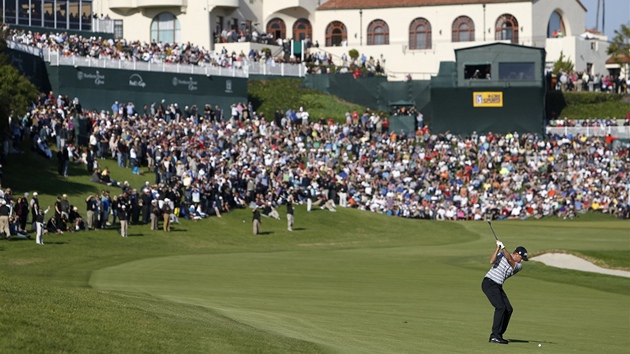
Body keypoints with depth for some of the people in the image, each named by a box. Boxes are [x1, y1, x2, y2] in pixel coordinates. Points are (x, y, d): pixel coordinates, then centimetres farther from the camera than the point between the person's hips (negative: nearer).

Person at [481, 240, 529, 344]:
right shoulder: (502, 255, 0)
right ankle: (495, 336, -19)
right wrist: (498, 248, -20)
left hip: (498, 287, 7)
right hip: (489, 283, -7)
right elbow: (492, 261, -17)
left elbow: (510, 260, -13)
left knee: (508, 309, 0)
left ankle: (498, 335, 10)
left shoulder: (519, 266, 7)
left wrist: (503, 247, -19)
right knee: (500, 307, -18)